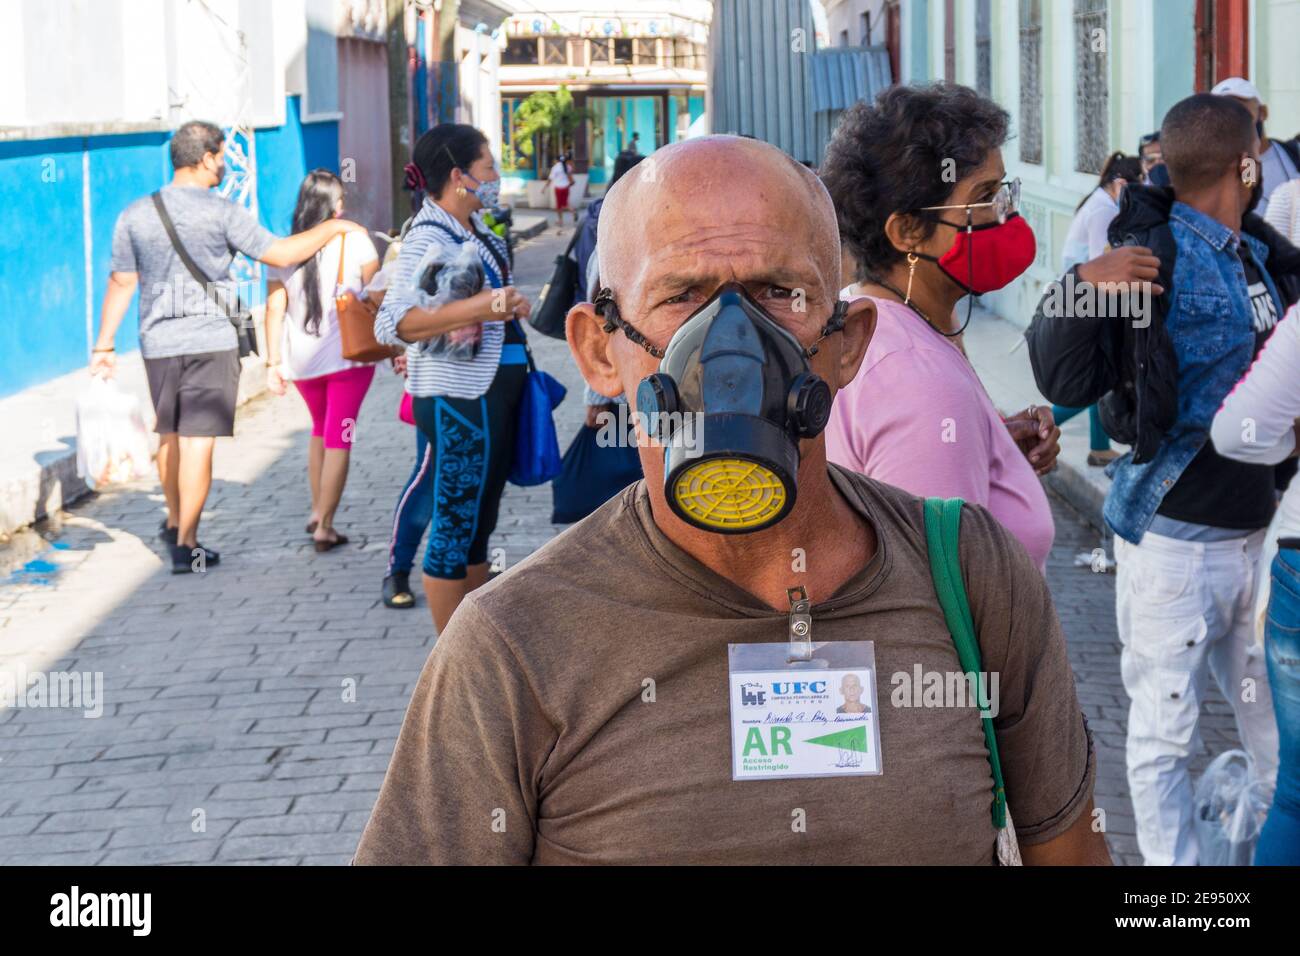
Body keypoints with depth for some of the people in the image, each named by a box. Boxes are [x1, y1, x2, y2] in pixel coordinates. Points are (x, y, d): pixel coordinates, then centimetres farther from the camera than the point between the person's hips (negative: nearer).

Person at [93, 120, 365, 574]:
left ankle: (174, 523, 35)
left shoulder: (134, 215, 2)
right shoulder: (221, 212, -10)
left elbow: (121, 284, 5)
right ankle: (186, 545, -3)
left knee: (170, 436, 20)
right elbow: (280, 254, -7)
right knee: (197, 442, -3)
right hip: (210, 340, -5)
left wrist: (104, 345, 11)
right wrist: (332, 227, 6)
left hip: (157, 343, 5)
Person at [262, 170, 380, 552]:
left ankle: (317, 511, 23)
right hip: (348, 355, -3)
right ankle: (324, 527, -1)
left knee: (320, 430, 25)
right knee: (339, 438, 3)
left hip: (301, 359, 3)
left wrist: (273, 362, 0)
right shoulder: (354, 241, -8)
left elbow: (274, 309, -3)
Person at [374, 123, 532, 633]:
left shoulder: (473, 232, 12)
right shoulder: (428, 237, -16)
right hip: (457, 399, -10)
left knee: (479, 522, 16)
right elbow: (393, 322, -29)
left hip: (494, 392, 10)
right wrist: (479, 308, -36)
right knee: (455, 524, -2)